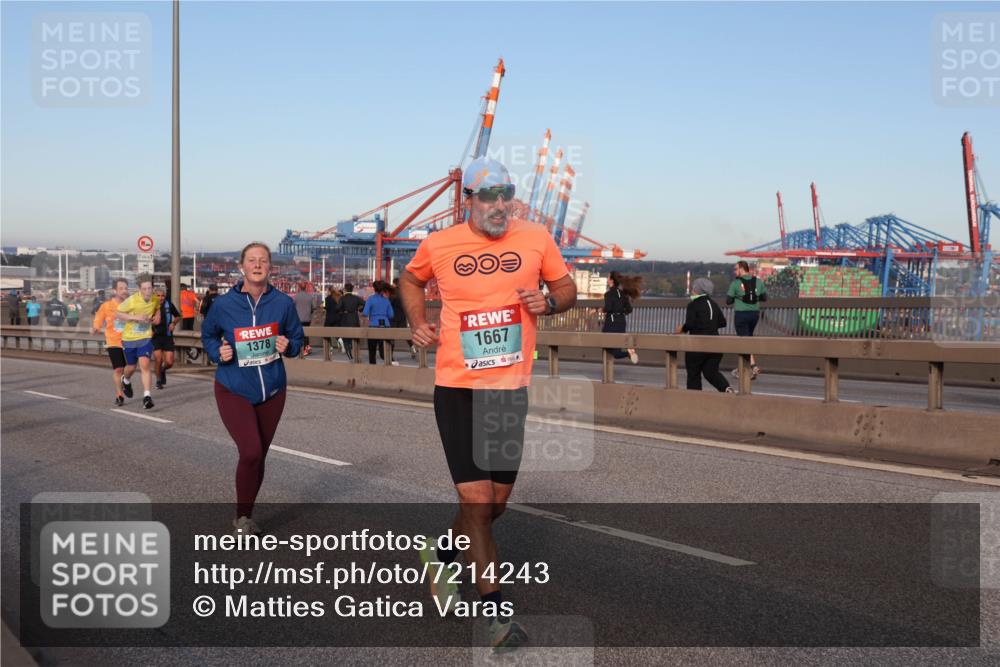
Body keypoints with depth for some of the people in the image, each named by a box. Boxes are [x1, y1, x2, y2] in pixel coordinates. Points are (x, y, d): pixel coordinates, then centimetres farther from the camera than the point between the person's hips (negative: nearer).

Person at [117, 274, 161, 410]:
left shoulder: (155, 299, -7)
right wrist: (135, 317, -24)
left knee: (145, 364, -17)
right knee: (131, 367, 15)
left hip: (145, 338, 1)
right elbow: (119, 313, -11)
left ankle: (147, 396, -17)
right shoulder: (132, 300, -21)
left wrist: (157, 315, -3)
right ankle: (126, 381, 51)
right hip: (129, 338, -1)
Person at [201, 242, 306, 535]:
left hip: (272, 391, 3)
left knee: (259, 456, 13)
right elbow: (208, 335, 9)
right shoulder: (224, 304, -9)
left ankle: (245, 517, 33)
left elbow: (297, 337, 6)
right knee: (251, 452, -18)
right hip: (233, 390, -3)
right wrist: (218, 353, -10)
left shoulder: (283, 303, -7)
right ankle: (242, 517, 5)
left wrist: (288, 345, -16)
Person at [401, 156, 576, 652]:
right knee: (477, 500, -7)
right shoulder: (438, 245, -1)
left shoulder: (536, 238, 0)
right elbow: (411, 280, 20)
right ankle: (495, 611, 6)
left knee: (496, 502, 13)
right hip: (457, 389, -2)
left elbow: (567, 288, 12)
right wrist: (417, 322, 4)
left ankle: (442, 555, 42)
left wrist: (549, 301, -10)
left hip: (511, 389, 3)